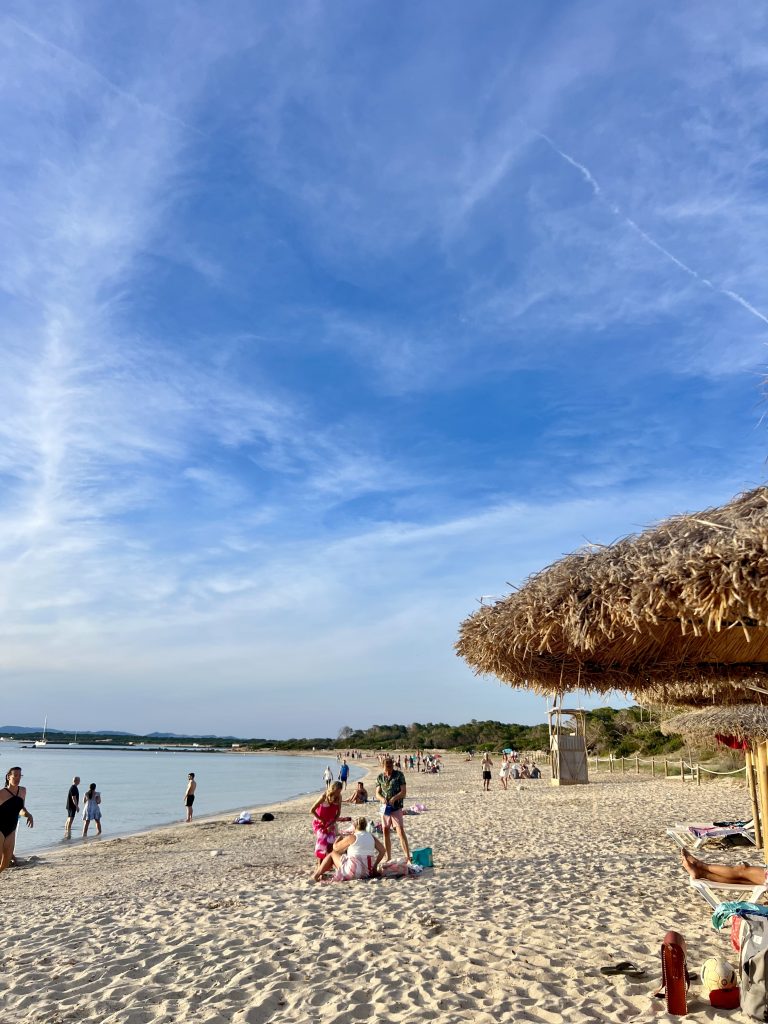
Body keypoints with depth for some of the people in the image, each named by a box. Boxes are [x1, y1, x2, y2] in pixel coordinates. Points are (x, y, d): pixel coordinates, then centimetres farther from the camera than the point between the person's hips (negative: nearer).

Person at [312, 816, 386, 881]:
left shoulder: (352, 837, -7)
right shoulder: (371, 837, 6)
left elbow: (335, 847, 2)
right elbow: (383, 851, 6)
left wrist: (340, 837, 20)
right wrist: (375, 865, 13)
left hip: (353, 872, -6)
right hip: (368, 873, 6)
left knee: (333, 854, 14)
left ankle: (316, 875, 17)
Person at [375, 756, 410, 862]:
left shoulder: (399, 775, -4)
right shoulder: (380, 777, 7)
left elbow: (403, 792, -7)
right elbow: (377, 793, 8)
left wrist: (394, 799, -22)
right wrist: (382, 799, -13)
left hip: (396, 808, -4)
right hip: (385, 808, 4)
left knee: (400, 831, -11)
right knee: (385, 832, 8)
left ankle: (408, 856, -9)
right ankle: (388, 858, 19)